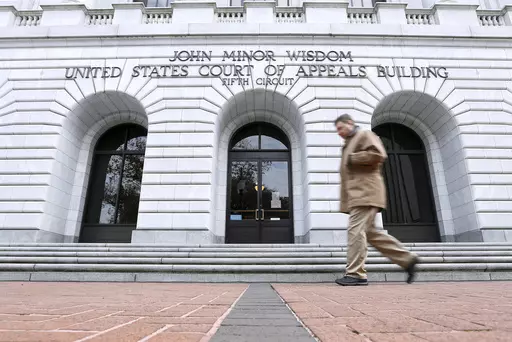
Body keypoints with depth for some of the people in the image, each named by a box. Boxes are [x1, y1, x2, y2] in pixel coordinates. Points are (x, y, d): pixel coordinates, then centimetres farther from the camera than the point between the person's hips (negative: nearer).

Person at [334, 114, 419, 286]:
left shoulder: (365, 135, 2)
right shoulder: (349, 143, 30)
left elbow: (378, 154, -16)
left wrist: (352, 158, -10)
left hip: (365, 192, -10)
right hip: (357, 194, 10)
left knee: (356, 231, -13)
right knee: (370, 232, 7)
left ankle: (355, 274, -10)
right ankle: (407, 259, 14)